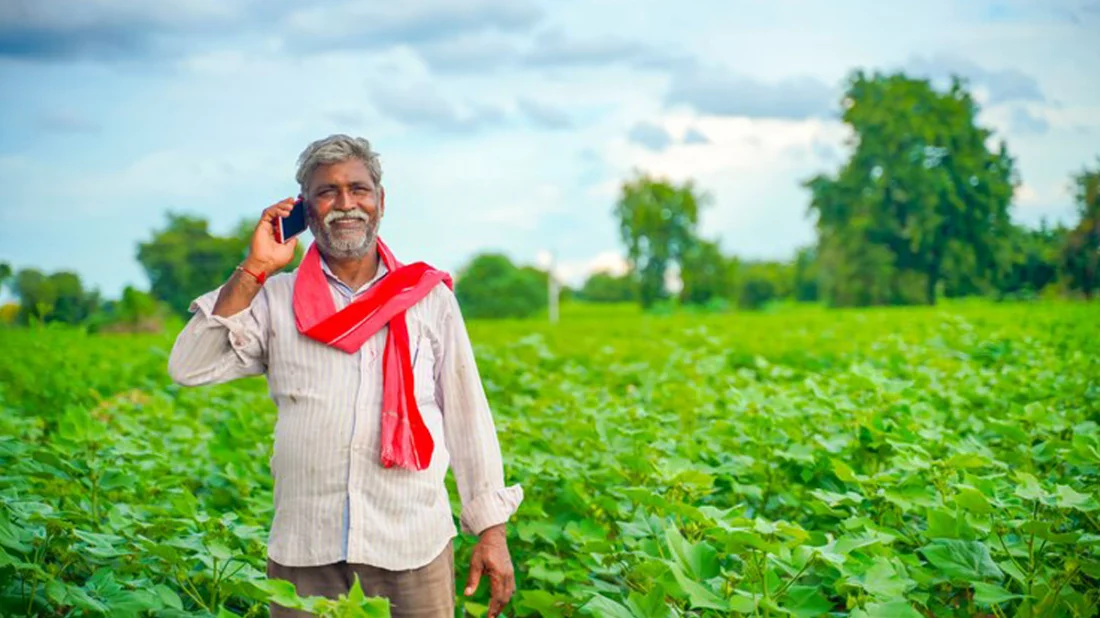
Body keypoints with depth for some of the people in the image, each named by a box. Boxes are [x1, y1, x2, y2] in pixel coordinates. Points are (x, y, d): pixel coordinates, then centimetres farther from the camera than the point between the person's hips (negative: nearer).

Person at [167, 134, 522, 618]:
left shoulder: (429, 299, 6)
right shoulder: (276, 300, 7)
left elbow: (467, 417, 7)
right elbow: (188, 369, -3)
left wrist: (492, 529, 3)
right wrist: (253, 270, -5)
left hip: (413, 547, 0)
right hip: (303, 551, 1)